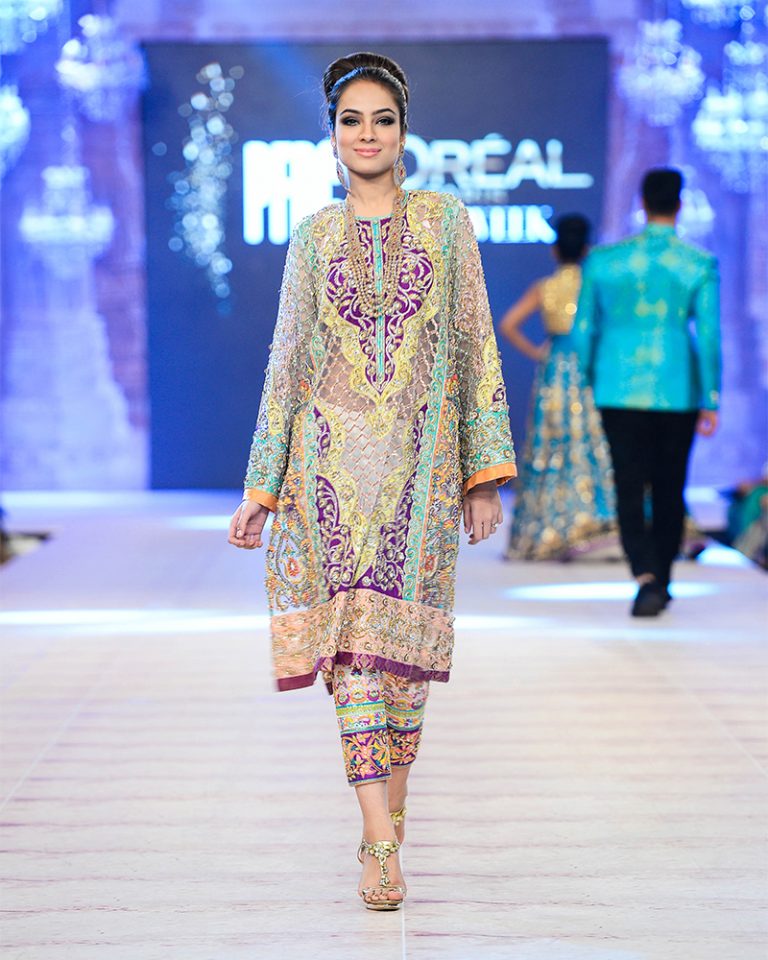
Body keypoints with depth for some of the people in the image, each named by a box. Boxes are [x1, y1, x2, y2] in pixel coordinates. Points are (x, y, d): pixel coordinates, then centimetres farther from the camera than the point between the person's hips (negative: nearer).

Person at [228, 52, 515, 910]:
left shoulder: (444, 221, 8)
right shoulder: (314, 238, 10)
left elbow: (475, 348, 6)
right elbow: (286, 365, 11)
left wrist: (485, 471, 0)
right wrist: (259, 489, 8)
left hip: (420, 464, 0)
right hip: (334, 460, 0)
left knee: (405, 645, 2)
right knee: (352, 639, -10)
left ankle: (387, 821, 18)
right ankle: (381, 846, -14)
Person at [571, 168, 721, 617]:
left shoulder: (602, 261, 1)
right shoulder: (701, 265, -4)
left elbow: (583, 330, 6)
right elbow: (709, 335, -6)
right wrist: (711, 401, -1)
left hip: (619, 389, 0)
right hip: (677, 390, 0)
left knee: (630, 489, 0)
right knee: (669, 488, 14)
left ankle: (646, 576, -20)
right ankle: (661, 581, 23)